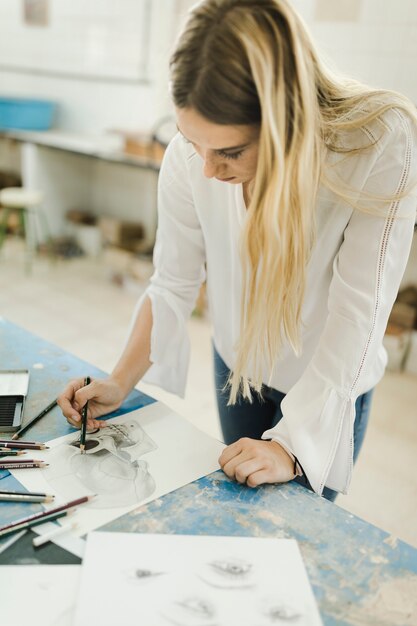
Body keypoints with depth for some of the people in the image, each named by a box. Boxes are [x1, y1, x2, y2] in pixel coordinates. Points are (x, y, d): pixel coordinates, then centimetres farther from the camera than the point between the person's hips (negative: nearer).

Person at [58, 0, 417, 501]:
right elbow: (173, 286, -13)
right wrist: (119, 383, -22)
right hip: (237, 363, 3)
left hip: (328, 385, -2)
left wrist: (293, 445, -31)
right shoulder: (190, 153, -23)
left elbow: (357, 314, -30)